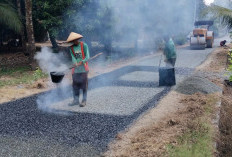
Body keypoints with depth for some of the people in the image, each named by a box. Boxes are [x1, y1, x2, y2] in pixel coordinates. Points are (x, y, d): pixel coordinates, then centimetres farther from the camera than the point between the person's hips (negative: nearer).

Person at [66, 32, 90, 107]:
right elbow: (73, 57, -2)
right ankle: (76, 100, 13)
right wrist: (75, 63, -23)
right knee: (75, 84, 5)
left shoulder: (84, 45, -3)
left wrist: (81, 62, -21)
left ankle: (84, 100, 4)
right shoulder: (71, 48, 7)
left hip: (83, 68, -3)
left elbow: (87, 56, -7)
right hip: (75, 69, 4)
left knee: (84, 84, -2)